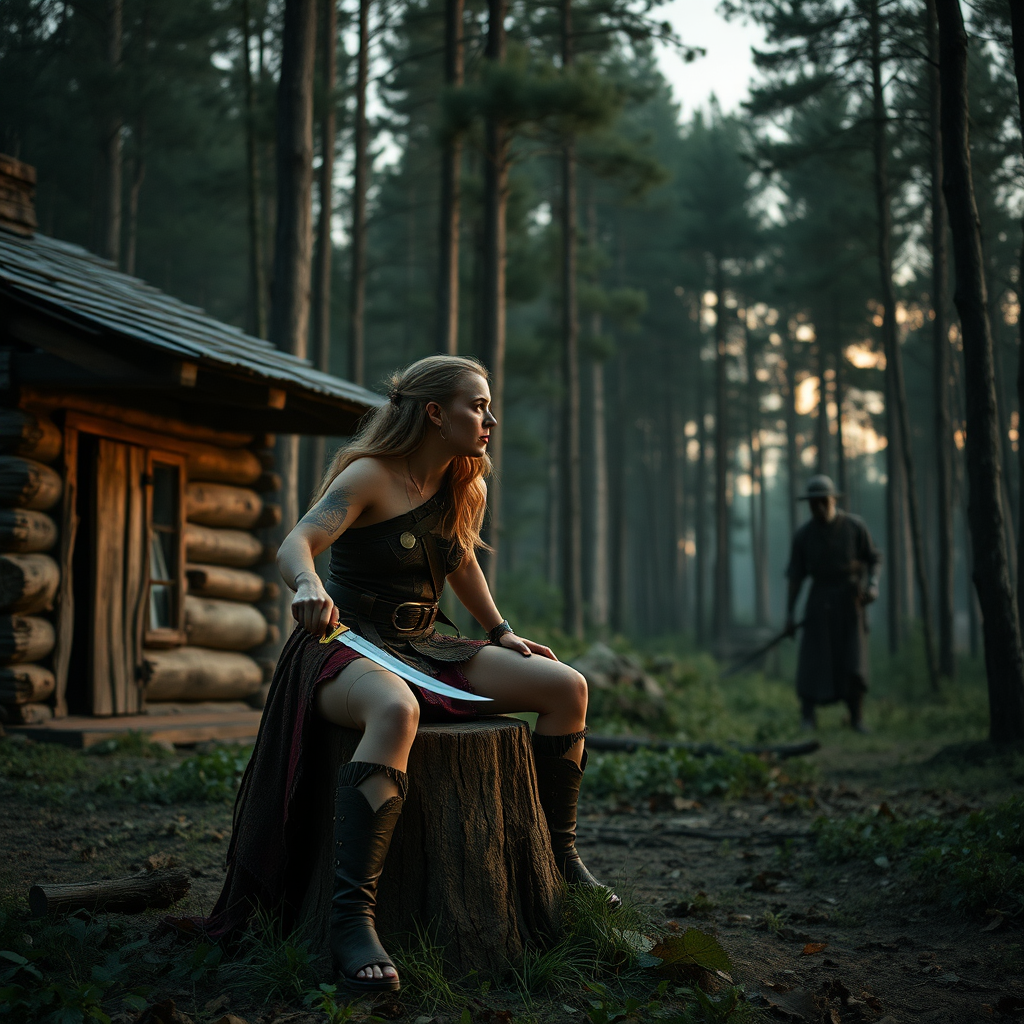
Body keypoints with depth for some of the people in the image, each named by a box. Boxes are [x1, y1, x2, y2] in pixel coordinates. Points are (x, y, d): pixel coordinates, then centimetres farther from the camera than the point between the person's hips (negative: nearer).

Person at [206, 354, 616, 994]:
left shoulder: (467, 491, 10)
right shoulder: (370, 476, -12)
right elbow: (296, 544, -26)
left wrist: (502, 633, 23)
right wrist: (310, 585, -47)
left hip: (425, 647, 7)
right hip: (348, 647, -7)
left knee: (567, 687, -6)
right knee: (396, 711, -43)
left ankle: (559, 854, 11)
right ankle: (352, 918, -44)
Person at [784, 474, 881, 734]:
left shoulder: (854, 526, -4)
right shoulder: (803, 535, -1)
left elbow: (874, 558, 3)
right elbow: (795, 576, 2)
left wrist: (873, 585, -16)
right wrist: (789, 613, 0)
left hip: (850, 596, -1)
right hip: (820, 598, 1)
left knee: (854, 657, -8)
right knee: (813, 655, -6)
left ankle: (857, 717, 3)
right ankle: (807, 714, 8)